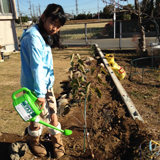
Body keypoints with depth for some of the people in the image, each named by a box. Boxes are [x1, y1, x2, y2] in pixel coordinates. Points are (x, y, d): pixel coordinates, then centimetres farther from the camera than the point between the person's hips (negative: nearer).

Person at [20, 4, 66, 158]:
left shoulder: (43, 35, 9)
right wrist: (39, 92, -22)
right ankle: (34, 141, 37)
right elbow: (36, 67, -24)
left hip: (47, 83, 8)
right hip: (35, 86, -8)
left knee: (53, 114, 17)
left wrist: (45, 87, 13)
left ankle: (56, 140, 37)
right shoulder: (34, 36, -21)